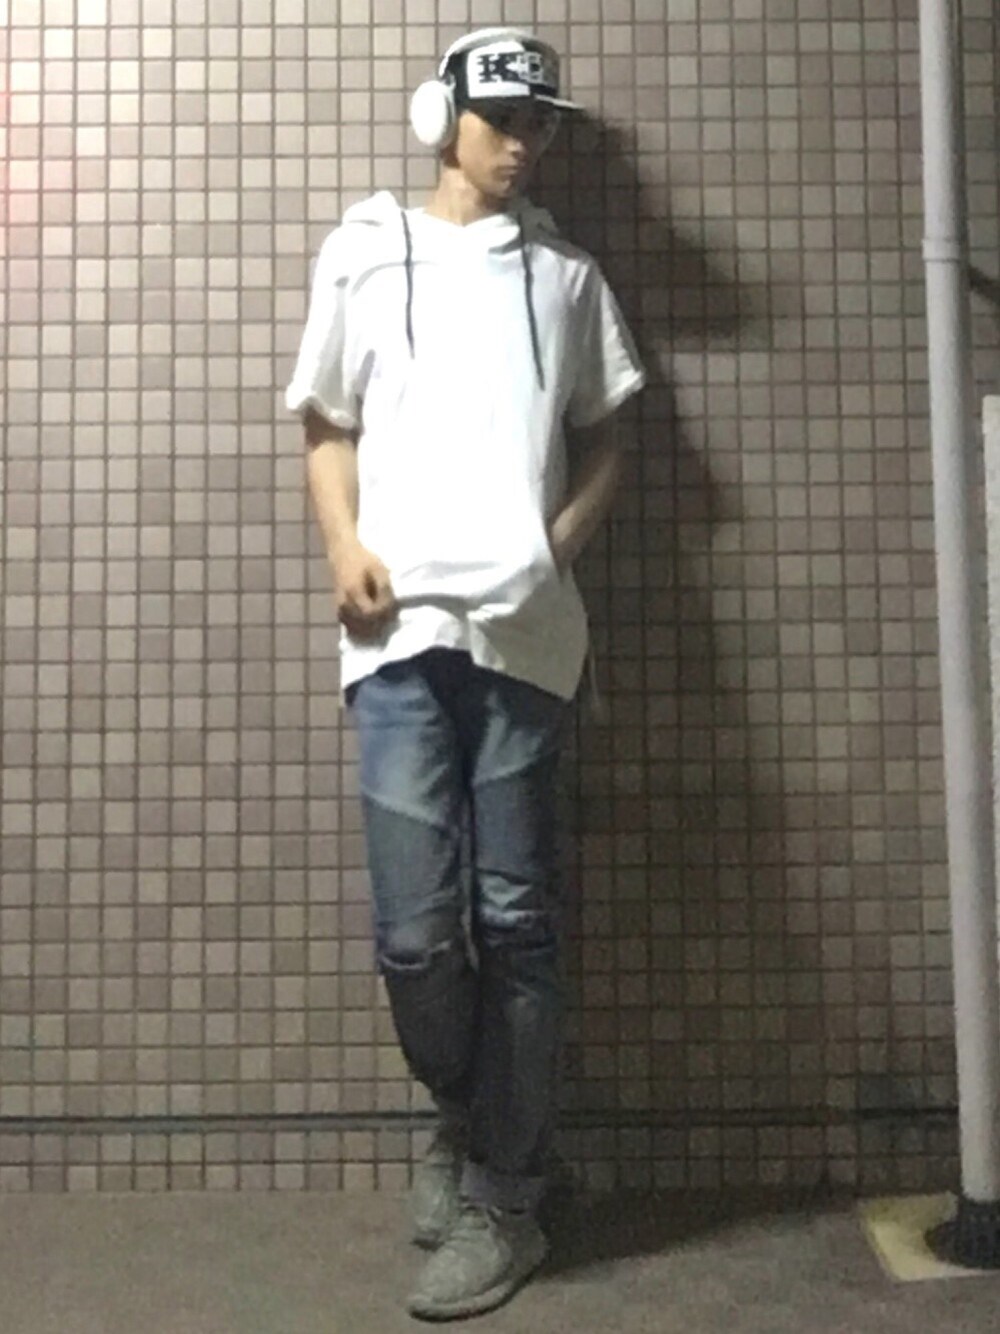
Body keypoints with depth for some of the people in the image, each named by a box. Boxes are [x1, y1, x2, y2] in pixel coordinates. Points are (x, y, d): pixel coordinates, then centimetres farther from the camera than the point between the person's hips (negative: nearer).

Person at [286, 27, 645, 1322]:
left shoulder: (564, 271, 17)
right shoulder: (363, 251, 14)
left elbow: (602, 438, 18)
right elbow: (327, 427, 15)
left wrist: (561, 543, 0)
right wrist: (345, 550, -3)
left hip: (524, 629, 1)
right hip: (401, 629, -1)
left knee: (515, 919, 0)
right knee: (414, 924, -6)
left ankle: (501, 1201, 13)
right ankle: (464, 1117, 25)